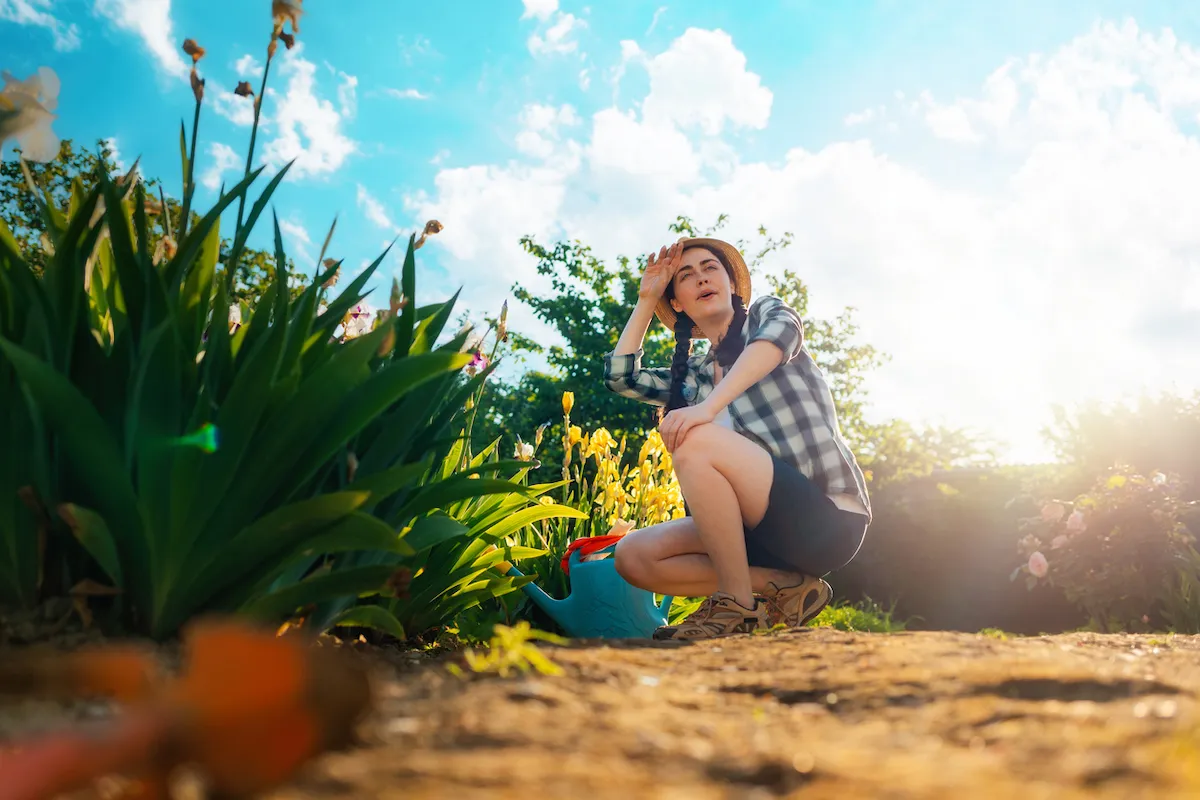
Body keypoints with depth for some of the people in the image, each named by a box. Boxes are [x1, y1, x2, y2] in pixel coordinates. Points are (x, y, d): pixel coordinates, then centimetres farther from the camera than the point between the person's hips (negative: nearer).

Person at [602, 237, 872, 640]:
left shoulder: (766, 311, 6)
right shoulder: (697, 375, 20)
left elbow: (781, 333, -18)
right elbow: (620, 375, 18)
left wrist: (709, 406, -33)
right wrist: (646, 299, 19)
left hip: (829, 515, -7)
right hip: (766, 527, 7)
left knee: (695, 441, -28)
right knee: (633, 555, -6)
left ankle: (738, 602, -16)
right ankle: (784, 588, -8)